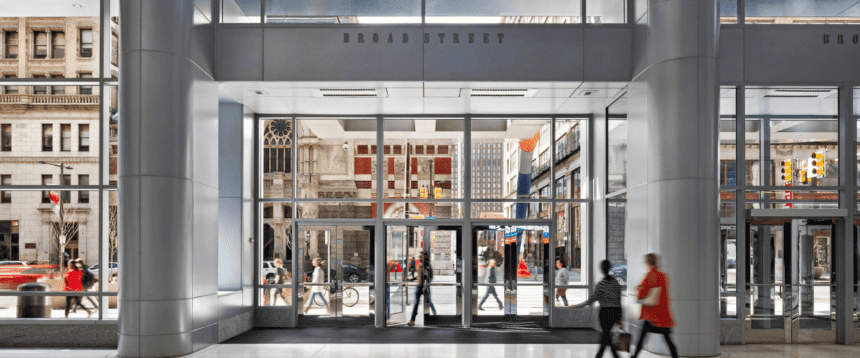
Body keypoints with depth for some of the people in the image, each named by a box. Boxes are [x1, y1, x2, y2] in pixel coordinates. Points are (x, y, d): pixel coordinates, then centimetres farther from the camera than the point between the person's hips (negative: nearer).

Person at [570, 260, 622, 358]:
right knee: (605, 333, 17)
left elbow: (591, 300, -12)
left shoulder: (601, 284, -12)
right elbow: (619, 300, 9)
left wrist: (576, 306, -3)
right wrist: (619, 318, 15)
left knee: (607, 337, 2)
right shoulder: (615, 282, 7)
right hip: (615, 311, 6)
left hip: (605, 311, -6)